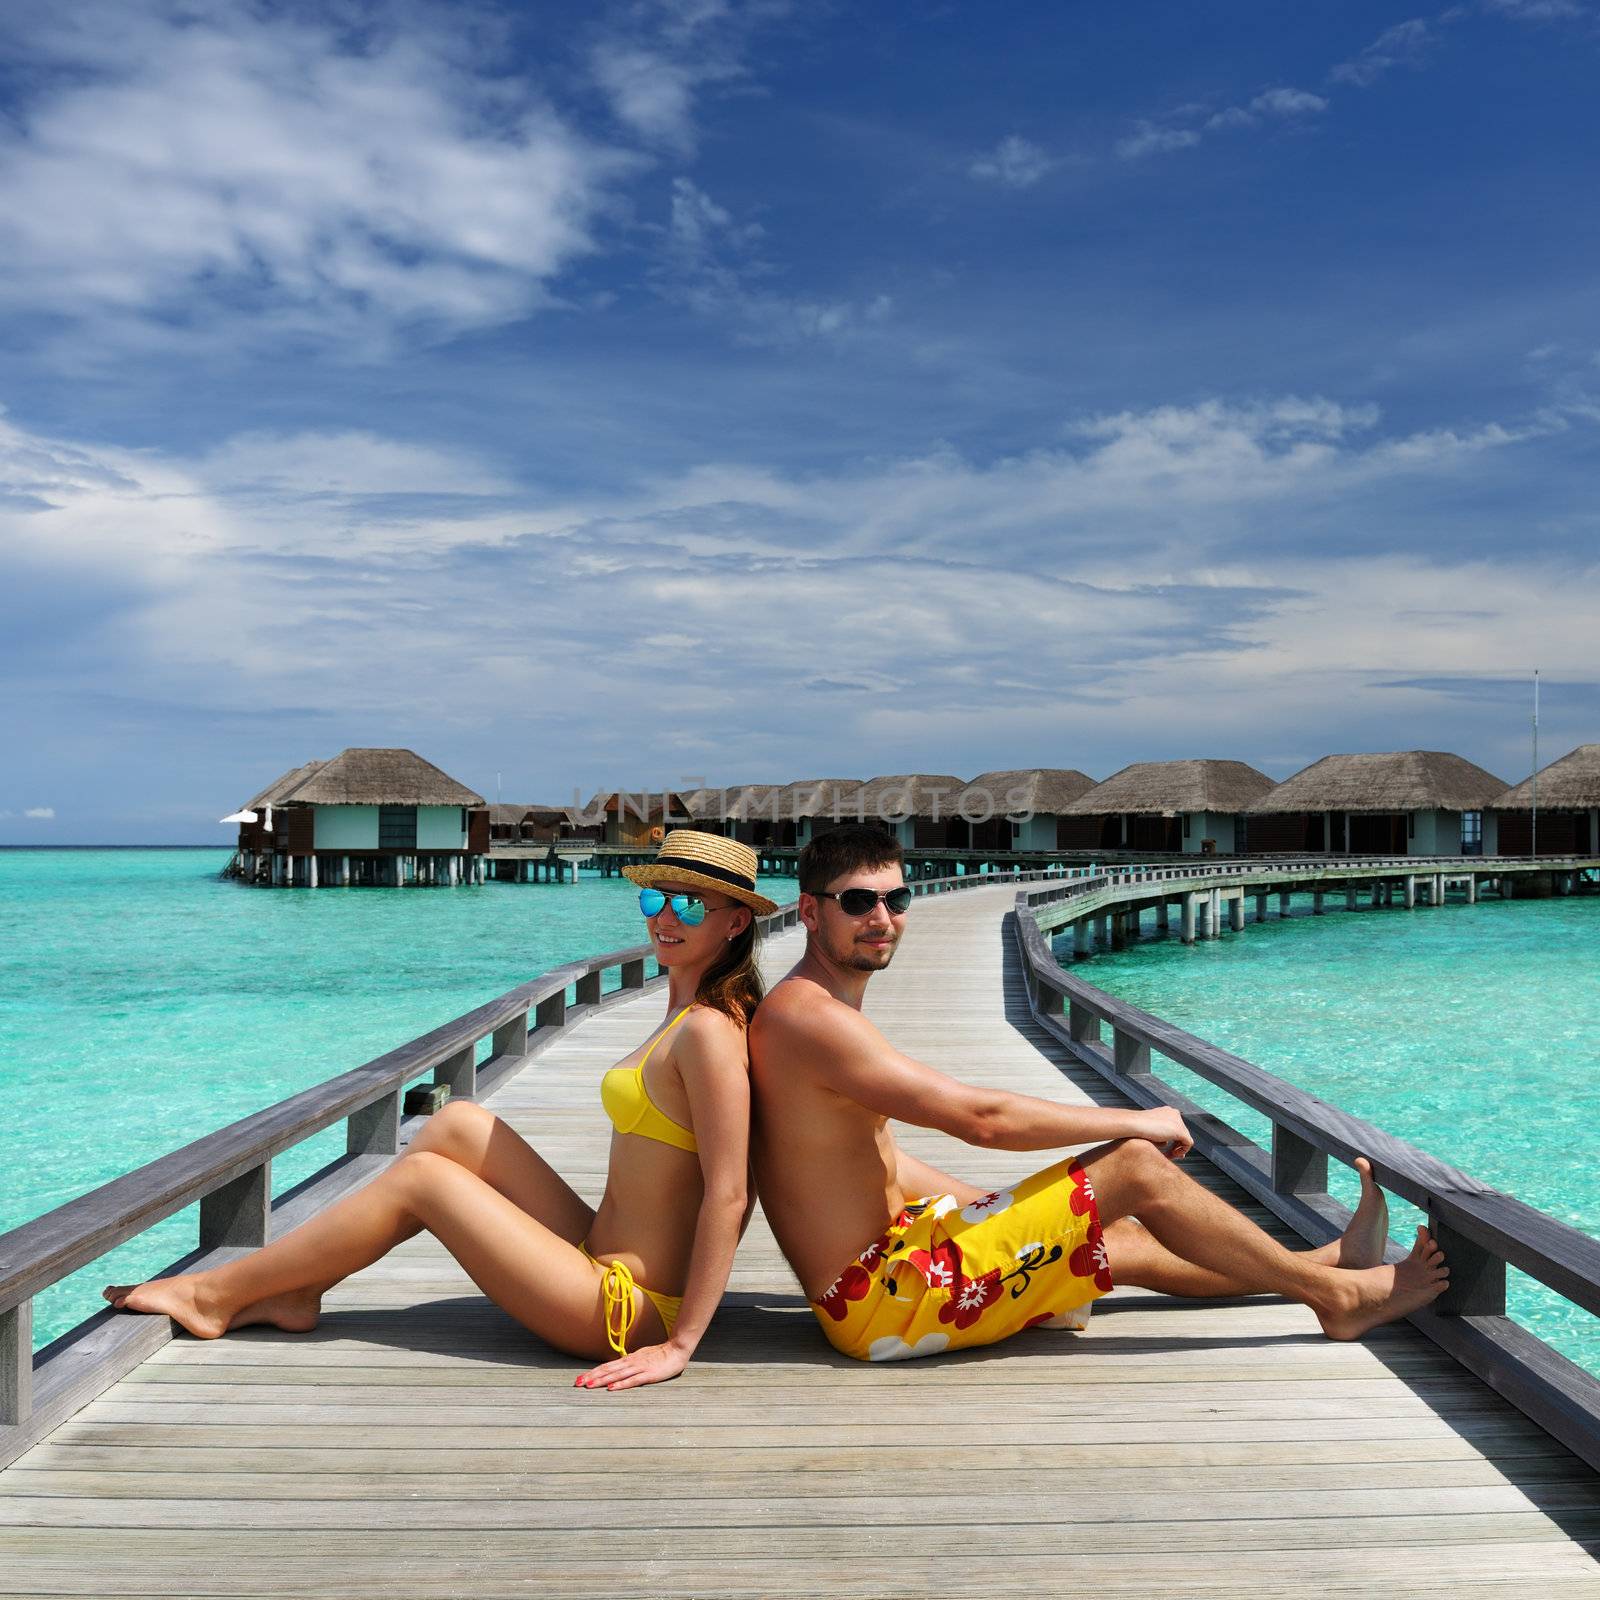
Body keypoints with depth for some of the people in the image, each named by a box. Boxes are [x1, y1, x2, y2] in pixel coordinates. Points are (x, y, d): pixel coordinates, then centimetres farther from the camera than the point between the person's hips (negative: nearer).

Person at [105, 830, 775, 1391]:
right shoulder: (687, 1015, 11)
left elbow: (729, 1197, -23)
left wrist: (679, 1344, -21)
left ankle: (215, 1295, 13)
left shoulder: (707, 1029, -19)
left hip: (625, 1311, -8)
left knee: (420, 1175, -3)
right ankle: (296, 1290, 12)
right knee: (458, 1123, 4)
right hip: (603, 1257, 8)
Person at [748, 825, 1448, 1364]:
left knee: (1125, 1241, 21)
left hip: (889, 1250, 10)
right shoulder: (812, 1016, -21)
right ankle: (1338, 1293, 8)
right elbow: (982, 1117, -23)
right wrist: (1137, 1121, -12)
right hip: (881, 1300, -10)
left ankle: (1323, 1265, 36)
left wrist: (992, 1206, 17)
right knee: (1135, 1168, -8)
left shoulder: (804, 1011, 12)